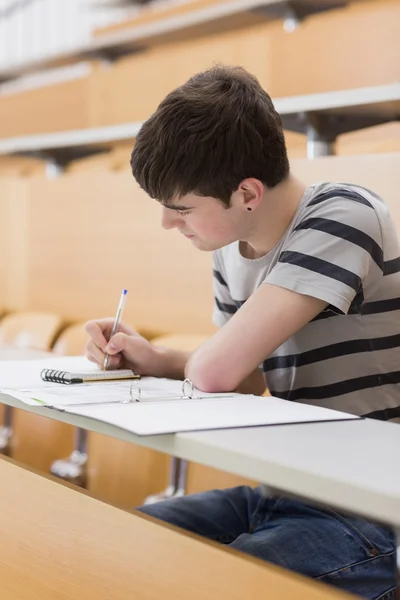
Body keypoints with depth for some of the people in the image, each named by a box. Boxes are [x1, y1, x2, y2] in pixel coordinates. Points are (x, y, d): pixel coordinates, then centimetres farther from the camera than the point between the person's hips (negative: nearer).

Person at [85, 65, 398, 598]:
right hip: (281, 494, 8)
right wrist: (152, 360, 2)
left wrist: (190, 363, -3)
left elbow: (215, 371, -26)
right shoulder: (231, 249, 5)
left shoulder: (343, 219, -19)